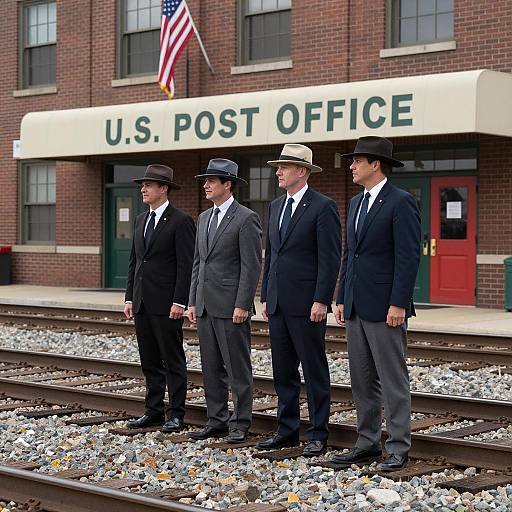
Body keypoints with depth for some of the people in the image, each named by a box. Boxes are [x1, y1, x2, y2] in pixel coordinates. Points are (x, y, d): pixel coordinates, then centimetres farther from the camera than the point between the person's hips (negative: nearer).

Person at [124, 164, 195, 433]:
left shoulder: (181, 221, -8)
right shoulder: (140, 220, 15)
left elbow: (186, 265, -12)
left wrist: (179, 302, -17)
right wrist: (129, 297, 12)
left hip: (166, 304, -7)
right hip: (142, 302, 8)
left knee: (173, 361, 0)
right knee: (149, 361, 12)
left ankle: (176, 414, 5)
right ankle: (153, 411, 20)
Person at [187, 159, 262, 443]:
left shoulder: (246, 219, -8)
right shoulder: (204, 218, 16)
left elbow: (252, 266, -12)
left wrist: (242, 305, -16)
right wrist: (193, 302, 14)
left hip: (231, 307, -8)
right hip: (206, 307, 8)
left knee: (238, 368, -1)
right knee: (211, 368, 11)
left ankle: (241, 424, 6)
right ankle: (217, 421, 19)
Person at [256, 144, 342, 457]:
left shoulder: (323, 207, -9)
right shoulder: (276, 206, 15)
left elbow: (330, 258, -13)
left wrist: (321, 301, -18)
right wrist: (266, 296, 15)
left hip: (306, 303, -8)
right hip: (278, 303, 8)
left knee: (315, 371, 1)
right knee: (283, 371, 12)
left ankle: (318, 435, 8)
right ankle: (287, 431, 21)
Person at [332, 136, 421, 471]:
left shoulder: (401, 202, -10)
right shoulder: (356, 203, 16)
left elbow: (409, 257, -15)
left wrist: (398, 304, -19)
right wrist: (342, 300, 15)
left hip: (385, 307, -9)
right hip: (356, 306, 9)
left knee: (394, 381, -2)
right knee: (362, 381, 13)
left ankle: (398, 449, 4)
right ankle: (368, 444, 21)